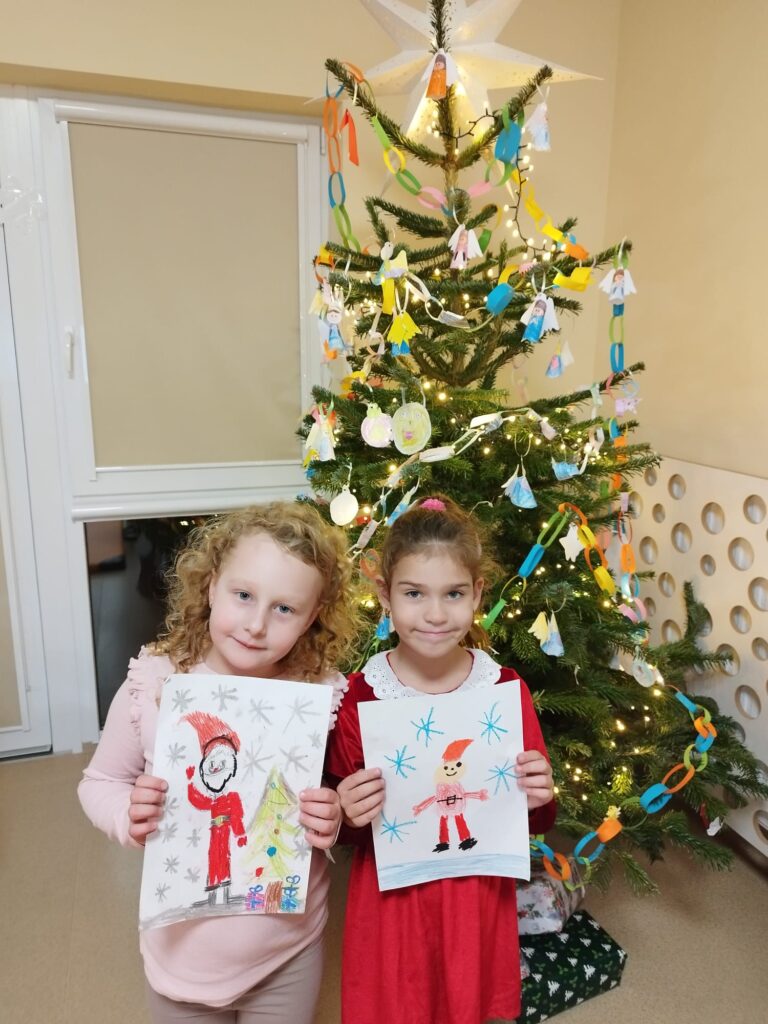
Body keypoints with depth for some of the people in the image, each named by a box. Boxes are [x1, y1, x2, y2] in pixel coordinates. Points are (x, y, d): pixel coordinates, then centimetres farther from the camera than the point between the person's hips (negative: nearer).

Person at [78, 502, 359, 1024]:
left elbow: (340, 801, -2)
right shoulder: (153, 685, -19)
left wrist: (332, 820, -23)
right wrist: (129, 815, -22)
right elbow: (99, 783, -3)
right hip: (182, 949, 0)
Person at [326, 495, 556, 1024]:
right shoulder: (359, 697, -13)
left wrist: (539, 798, -19)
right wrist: (348, 815, -23)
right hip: (390, 906, -1)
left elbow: (537, 821, 2)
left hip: (479, 905, 1)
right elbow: (345, 828, -2)